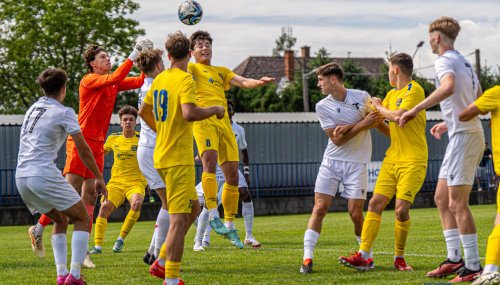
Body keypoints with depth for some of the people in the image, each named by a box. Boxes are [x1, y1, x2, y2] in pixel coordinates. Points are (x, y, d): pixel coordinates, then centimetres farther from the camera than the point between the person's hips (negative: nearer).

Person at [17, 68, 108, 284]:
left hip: (21, 176, 7)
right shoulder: (64, 113, -3)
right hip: (44, 175, -7)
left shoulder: (32, 109, 19)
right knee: (82, 219, 5)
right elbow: (83, 149, -3)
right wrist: (99, 178, 6)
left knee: (60, 220, 23)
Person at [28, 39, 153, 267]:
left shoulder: (112, 83, 15)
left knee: (90, 196, 2)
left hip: (98, 145, 7)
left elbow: (139, 82, 12)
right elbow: (115, 78, -24)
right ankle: (38, 229, 6)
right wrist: (134, 55, -22)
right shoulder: (89, 81, -8)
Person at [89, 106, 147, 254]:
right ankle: (98, 245, -20)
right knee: (105, 206, -23)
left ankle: (120, 239, -16)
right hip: (116, 181, 2)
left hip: (136, 182, -2)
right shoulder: (113, 139, 10)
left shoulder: (141, 139, 2)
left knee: (136, 203, -32)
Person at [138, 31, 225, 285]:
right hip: (178, 158, -9)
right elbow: (189, 113, -27)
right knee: (179, 218, -8)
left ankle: (162, 261, 17)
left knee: (193, 207, 20)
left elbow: (143, 110, 23)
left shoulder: (160, 79, 12)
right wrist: (214, 110, -12)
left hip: (162, 155, 9)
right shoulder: (185, 79, -13)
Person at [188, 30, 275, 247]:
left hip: (224, 123, 5)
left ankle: (229, 226, 10)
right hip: (203, 121, -5)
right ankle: (213, 215, -32)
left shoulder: (221, 72, 30)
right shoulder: (191, 69, 17)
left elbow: (243, 82, 16)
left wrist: (258, 82, -5)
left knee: (232, 174, 1)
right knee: (210, 160, -28)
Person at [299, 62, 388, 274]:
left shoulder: (362, 97, -1)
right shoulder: (322, 106, -2)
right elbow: (337, 139, -8)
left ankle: (367, 254, 16)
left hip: (357, 163, -1)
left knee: (355, 213, -5)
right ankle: (307, 258, -10)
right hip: (331, 162, 1)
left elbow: (376, 122, 12)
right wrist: (362, 124, -16)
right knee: (319, 208, -10)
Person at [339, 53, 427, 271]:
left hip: (413, 162, -8)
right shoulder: (392, 94, 17)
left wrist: (380, 107, -3)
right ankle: (363, 256, -5)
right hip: (392, 159, 8)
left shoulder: (415, 90, -9)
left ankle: (399, 258, 7)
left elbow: (399, 116, -21)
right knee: (375, 204, -3)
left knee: (401, 210, -12)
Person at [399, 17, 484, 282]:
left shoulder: (445, 60, -10)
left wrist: (416, 109, -26)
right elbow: (479, 100, 27)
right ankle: (454, 258, 14)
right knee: (441, 198, 13)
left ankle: (473, 265, -10)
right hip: (467, 133, 10)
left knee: (457, 203, -10)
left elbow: (448, 87, -31)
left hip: (464, 136, -10)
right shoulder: (464, 63, 20)